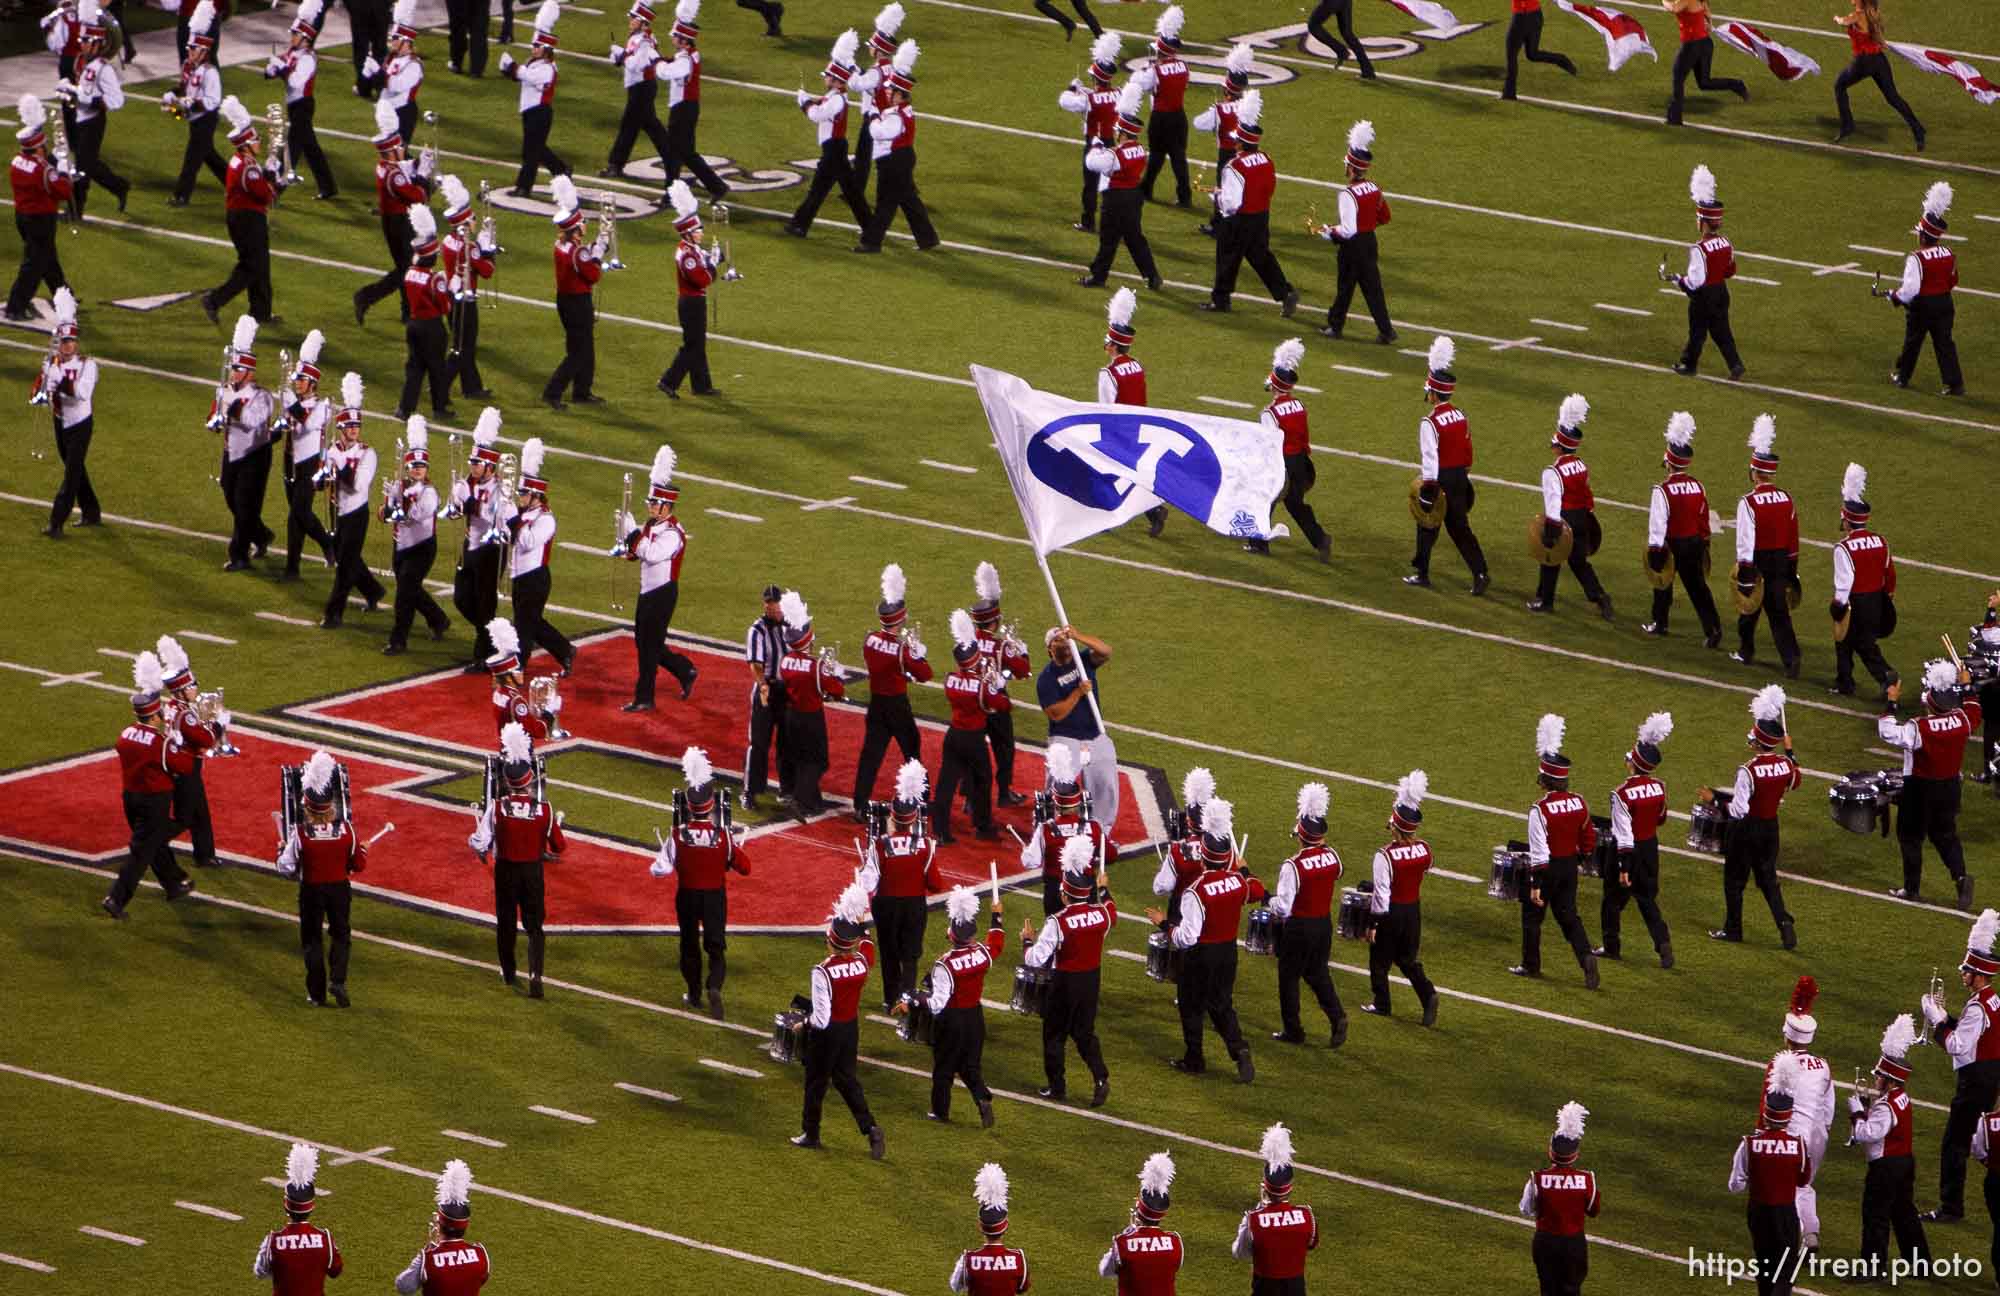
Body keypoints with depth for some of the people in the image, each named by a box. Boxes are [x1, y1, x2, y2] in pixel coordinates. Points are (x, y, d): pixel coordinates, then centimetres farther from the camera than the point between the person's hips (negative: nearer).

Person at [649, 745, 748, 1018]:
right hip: (716, 896, -1)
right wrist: (736, 844, 7)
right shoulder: (724, 835, -15)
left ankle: (694, 995, 30)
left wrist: (656, 864, 10)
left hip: (687, 895, 1)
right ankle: (714, 986, -20)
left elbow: (661, 869, -13)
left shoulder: (678, 835, -15)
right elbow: (744, 868, -9)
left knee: (690, 945, 19)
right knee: (716, 946, 6)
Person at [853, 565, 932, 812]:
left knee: (871, 754, 6)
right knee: (912, 753, 12)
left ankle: (861, 807, 3)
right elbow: (925, 675, -15)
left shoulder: (869, 640, -5)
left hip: (876, 705, 5)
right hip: (897, 706, -5)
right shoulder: (901, 649, -22)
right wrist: (919, 652, -3)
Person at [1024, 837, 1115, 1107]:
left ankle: (1057, 1087, 22)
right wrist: (1103, 887, 34)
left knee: (1055, 1034, 14)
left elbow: (1035, 959, -24)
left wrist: (1027, 940, -4)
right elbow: (1113, 912, 19)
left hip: (1065, 983, -5)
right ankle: (1100, 1078, 1)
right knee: (1085, 1031, 18)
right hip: (1092, 980, 5)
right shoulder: (1102, 913, -10)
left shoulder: (1058, 922, -24)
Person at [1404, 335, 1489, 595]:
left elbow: (1430, 459, -21)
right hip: (1460, 477, 7)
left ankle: (1422, 574, 22)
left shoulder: (1430, 423, -20)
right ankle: (1480, 573, -1)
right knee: (1460, 527, 9)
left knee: (1427, 524, 11)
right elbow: (1468, 450, 13)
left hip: (1440, 478, -6)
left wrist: (1427, 490, -18)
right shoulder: (1460, 415, 4)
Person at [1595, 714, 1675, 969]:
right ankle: (1663, 942, 0)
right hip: (1651, 848, 5)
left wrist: (1624, 868, -19)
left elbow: (1624, 835, -23)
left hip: (1629, 851, -5)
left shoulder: (1622, 794, -25)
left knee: (1614, 898, 15)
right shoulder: (1659, 787, -7)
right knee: (1648, 898, 15)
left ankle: (1611, 946, 27)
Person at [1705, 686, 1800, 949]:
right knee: (1768, 878, 17)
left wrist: (1714, 798, -15)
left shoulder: (1748, 771, -26)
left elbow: (1739, 810, -27)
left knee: (1735, 880, 12)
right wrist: (1789, 751, 24)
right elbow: (1796, 781, 16)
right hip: (1771, 827, 6)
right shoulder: (1785, 764, -8)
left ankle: (1732, 929, 23)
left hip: (1747, 829, -6)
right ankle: (1785, 925, 4)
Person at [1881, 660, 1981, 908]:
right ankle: (1961, 876, 0)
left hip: (1920, 789, -5)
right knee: (1945, 835, 19)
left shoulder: (1919, 728, -27)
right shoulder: (1962, 720, -10)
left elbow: (1889, 733, -34)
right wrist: (1966, 688, 24)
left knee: (1911, 837, 11)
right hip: (1950, 787, 5)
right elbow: (1975, 711, 13)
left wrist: (1891, 703, -26)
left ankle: (1911, 887, 18)